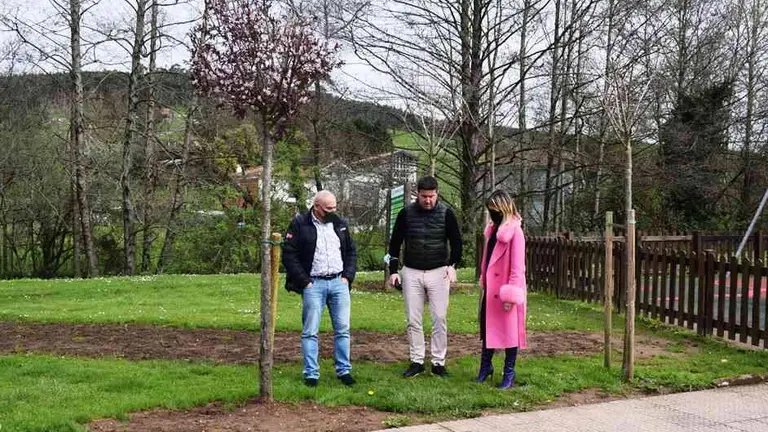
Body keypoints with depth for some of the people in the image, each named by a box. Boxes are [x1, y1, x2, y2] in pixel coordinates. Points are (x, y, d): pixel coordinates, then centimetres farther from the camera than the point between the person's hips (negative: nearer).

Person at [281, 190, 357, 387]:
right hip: (313, 284, -4)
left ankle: (344, 370, 15)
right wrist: (304, 281, -9)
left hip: (339, 283, 4)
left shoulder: (340, 224, 11)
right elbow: (289, 254, -6)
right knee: (310, 332, 0)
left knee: (342, 329, 5)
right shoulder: (299, 224, -4)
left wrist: (348, 276, 6)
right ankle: (311, 373, 7)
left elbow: (351, 251, 19)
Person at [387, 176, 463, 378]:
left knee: (439, 319, 0)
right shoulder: (406, 213, -2)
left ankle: (438, 363, 9)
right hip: (411, 272, 1)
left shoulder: (446, 213, -4)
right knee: (413, 320, 4)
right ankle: (417, 361, 14)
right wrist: (393, 271, 1)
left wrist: (452, 265, -7)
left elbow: (456, 242, 6)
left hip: (438, 272, -1)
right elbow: (395, 243, 6)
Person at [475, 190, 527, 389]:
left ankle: (509, 375, 14)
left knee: (509, 331, 3)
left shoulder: (515, 232, -15)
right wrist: (483, 283, 16)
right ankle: (485, 366, 30)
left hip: (505, 290, -8)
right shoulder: (493, 230, 11)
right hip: (490, 290, 8)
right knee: (487, 328, 16)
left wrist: (510, 295, -19)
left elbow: (517, 267, -18)